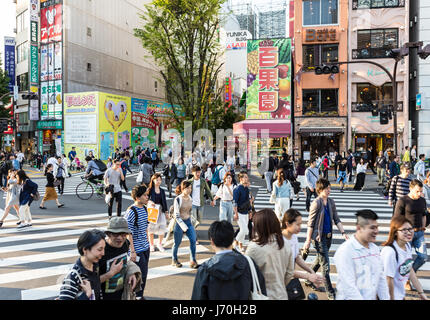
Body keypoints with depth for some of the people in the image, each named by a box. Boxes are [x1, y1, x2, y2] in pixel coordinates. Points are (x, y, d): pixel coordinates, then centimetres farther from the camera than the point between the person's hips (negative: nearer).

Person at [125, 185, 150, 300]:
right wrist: (132, 251, -20)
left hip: (145, 247, 8)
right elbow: (128, 234, -20)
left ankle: (140, 294, 30)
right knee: (141, 274, -1)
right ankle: (137, 296, 17)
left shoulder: (144, 209, 6)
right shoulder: (131, 212, -20)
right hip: (137, 249, -8)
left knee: (144, 273, 16)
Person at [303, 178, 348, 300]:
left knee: (319, 260, 20)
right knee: (325, 264, -3)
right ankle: (330, 293, 6)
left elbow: (336, 219, 11)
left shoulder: (331, 202, 6)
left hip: (328, 236, 7)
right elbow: (310, 223, -13)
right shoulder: (316, 203, -15)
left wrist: (343, 232, 0)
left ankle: (309, 280, 39)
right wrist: (308, 240, -13)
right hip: (319, 237, -7)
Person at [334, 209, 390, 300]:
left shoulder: (375, 248, 6)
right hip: (351, 298, -7)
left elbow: (381, 278, 10)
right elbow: (349, 286, -22)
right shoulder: (345, 251, -19)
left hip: (372, 297, 7)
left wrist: (386, 298, 5)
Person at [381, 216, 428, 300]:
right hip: (390, 296, -7)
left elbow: (410, 270, 6)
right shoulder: (390, 251, -28)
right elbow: (389, 279, -21)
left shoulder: (408, 246, -3)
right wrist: (392, 298, -14)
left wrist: (421, 293, 9)